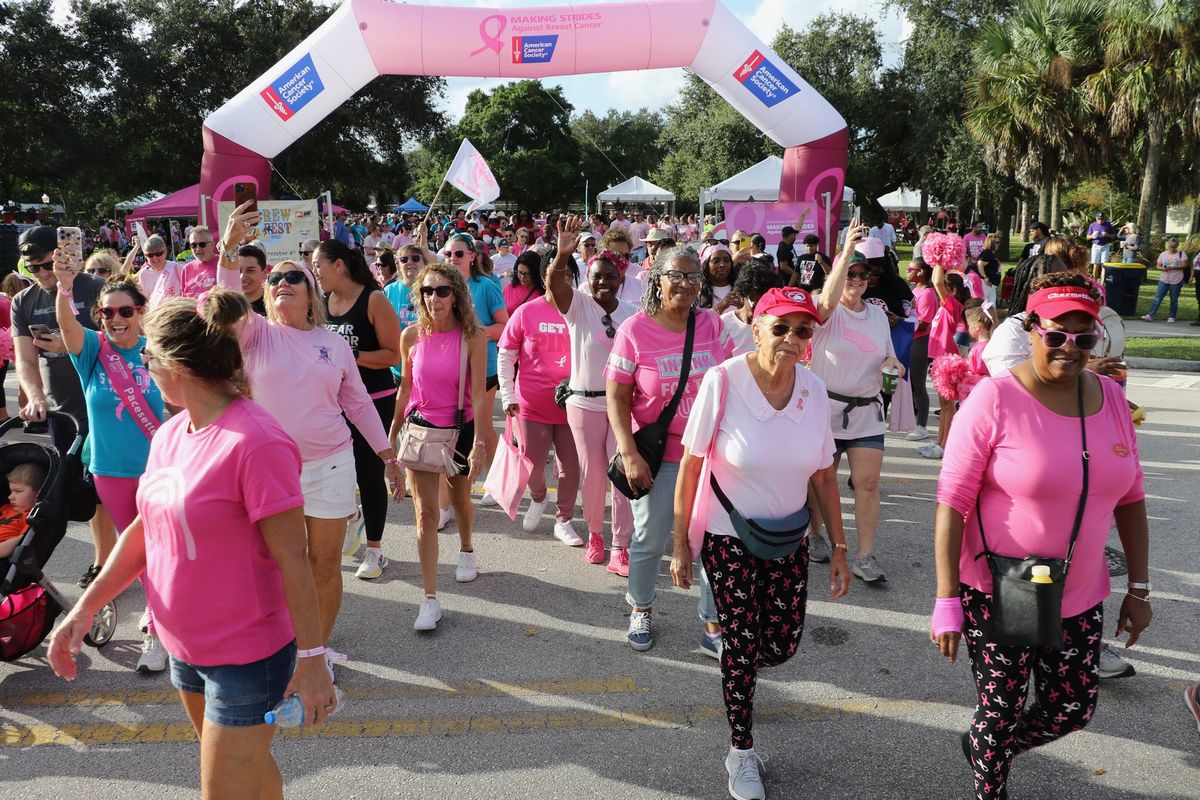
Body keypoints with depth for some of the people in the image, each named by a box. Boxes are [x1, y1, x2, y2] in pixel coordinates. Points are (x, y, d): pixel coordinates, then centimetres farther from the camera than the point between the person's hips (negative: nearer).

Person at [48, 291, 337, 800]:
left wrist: (311, 659, -19)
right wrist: (84, 608, 2)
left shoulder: (255, 442, -25)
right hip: (186, 647, 8)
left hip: (248, 657, -7)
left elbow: (291, 560, -23)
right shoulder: (170, 434, 0)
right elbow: (143, 531, 10)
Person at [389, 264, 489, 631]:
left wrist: (480, 443, -19)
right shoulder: (411, 336, -5)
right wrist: (392, 434, 11)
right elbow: (406, 387, 6)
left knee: (460, 498, 21)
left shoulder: (472, 337, -13)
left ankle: (467, 550, 53)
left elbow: (479, 393, -14)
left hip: (460, 428, -1)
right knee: (425, 511, -4)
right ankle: (430, 598, 1)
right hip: (420, 427, 1)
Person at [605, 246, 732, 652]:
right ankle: (640, 611, 37)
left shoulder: (712, 323, 0)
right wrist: (629, 454, -16)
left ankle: (715, 627, 22)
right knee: (650, 540, 13)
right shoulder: (634, 330, -10)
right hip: (658, 455, -3)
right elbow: (617, 397, -9)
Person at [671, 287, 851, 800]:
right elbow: (690, 467, -13)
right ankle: (741, 753, 25)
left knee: (782, 644, 8)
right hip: (728, 539, -4)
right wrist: (681, 544, -9)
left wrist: (839, 549, 4)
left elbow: (824, 474, 1)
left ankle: (739, 671, 44)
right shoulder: (722, 382, -20)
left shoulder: (814, 390, -8)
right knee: (742, 643, 3)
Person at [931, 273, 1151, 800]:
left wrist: (1139, 588, 11)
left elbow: (1129, 497, 10)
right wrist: (946, 600, -18)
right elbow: (952, 504, -17)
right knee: (1001, 711, 9)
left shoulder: (1111, 398, 0)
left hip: (1080, 597, 6)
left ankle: (987, 748, 46)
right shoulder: (994, 401, -17)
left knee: (1073, 710, 17)